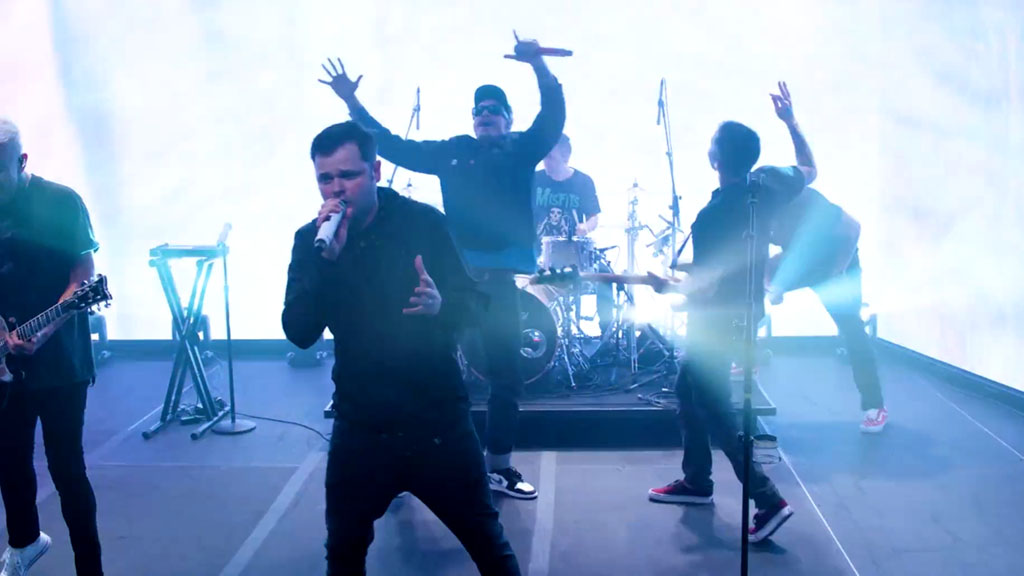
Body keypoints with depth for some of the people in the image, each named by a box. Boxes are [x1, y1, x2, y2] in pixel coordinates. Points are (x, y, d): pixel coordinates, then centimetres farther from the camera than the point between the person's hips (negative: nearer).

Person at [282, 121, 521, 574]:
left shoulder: (424, 222, -9)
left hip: (438, 418, -2)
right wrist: (326, 258, -26)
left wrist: (440, 304, -29)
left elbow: (474, 304, -6)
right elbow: (299, 333, -13)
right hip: (360, 424, 2)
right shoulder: (310, 240, -4)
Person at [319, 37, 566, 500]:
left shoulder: (522, 150, 8)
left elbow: (553, 118, -9)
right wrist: (353, 105, 8)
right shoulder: (452, 152, 13)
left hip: (497, 279, -1)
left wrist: (539, 66, -24)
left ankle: (498, 468, 18)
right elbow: (392, 146, 14)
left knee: (506, 375, 4)